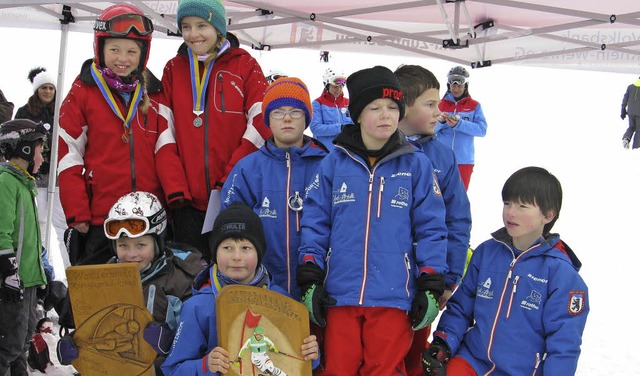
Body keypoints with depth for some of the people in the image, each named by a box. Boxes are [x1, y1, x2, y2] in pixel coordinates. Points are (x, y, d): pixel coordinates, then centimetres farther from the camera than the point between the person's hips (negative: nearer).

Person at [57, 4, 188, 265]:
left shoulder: (153, 93, 10)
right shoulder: (82, 93, 0)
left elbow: (165, 147, 3)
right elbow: (69, 156, -1)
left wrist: (177, 193, -13)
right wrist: (76, 212, -6)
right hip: (101, 216, -2)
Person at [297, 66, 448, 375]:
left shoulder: (416, 165, 3)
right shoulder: (334, 164, 5)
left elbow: (431, 228, 4)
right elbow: (314, 223, 7)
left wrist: (431, 287, 0)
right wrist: (310, 279, 1)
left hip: (394, 295, -1)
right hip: (340, 293, 1)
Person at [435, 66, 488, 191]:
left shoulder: (474, 105, 5)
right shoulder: (441, 104, 9)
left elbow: (482, 130, -8)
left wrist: (459, 124, -21)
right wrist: (440, 122, -18)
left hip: (464, 159, -1)